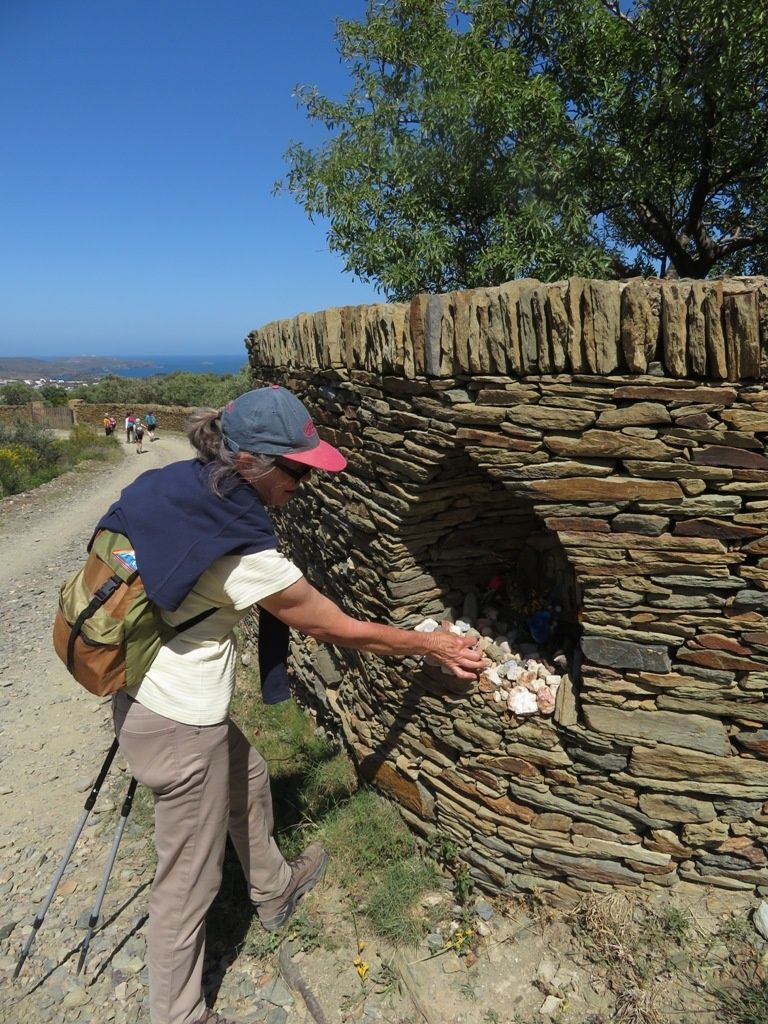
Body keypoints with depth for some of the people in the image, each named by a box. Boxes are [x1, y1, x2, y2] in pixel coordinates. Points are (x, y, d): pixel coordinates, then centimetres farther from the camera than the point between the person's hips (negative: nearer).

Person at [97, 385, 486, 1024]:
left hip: (143, 691, 9)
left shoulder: (177, 486, -6)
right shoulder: (244, 554, -30)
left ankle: (274, 889, 55)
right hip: (180, 724, -9)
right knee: (190, 879, 12)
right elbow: (341, 630, -20)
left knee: (246, 778, 29)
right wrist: (434, 646, -6)